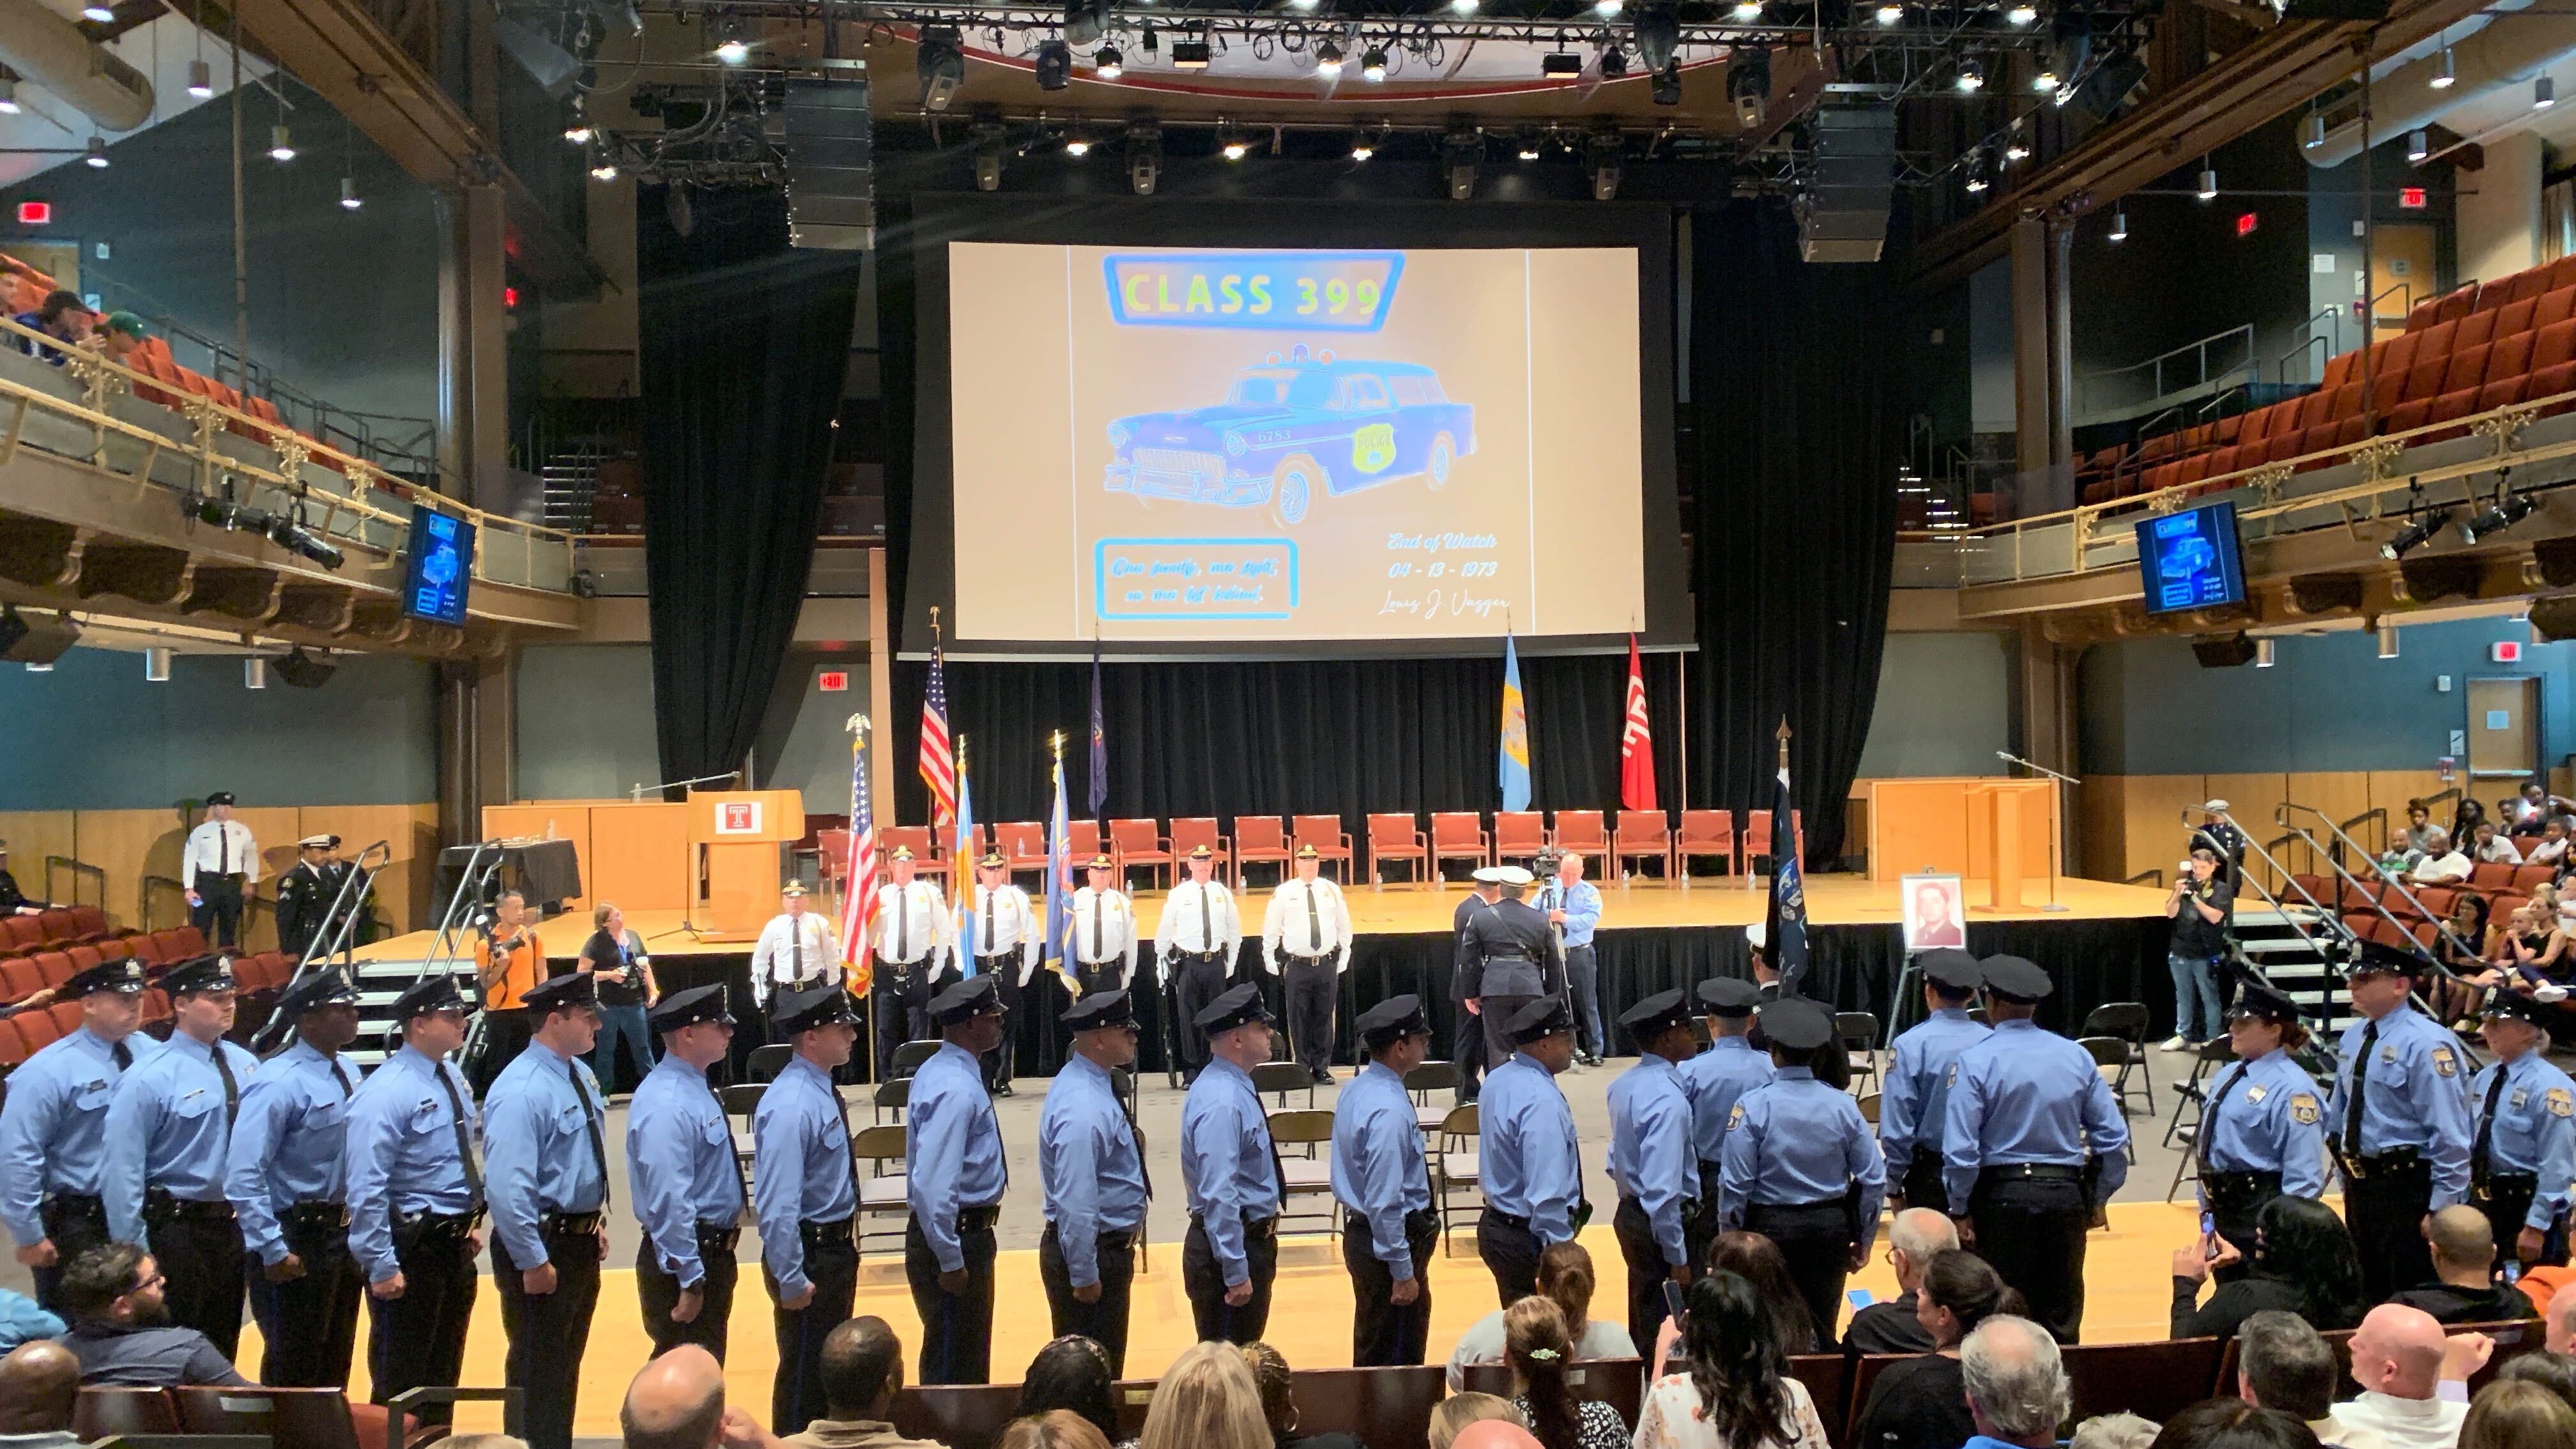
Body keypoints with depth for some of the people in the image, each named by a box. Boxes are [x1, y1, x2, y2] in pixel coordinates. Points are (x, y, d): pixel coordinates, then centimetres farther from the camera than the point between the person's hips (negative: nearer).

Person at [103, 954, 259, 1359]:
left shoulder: (246, 1065, 2)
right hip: (175, 1231, -5)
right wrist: (134, 1254, -15)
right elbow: (122, 1170, -15)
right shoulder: (149, 1079, -15)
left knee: (222, 1348, 18)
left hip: (232, 1229, 5)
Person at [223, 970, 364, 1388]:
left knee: (334, 1367, 19)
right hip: (298, 1243, -8)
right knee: (292, 1374, 5)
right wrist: (273, 1251, -23)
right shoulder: (281, 1083, -19)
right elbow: (243, 1175, -23)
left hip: (343, 1237, 8)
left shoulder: (347, 1073, 5)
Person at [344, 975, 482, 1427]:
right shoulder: (386, 1092, -19)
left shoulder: (453, 1079, 7)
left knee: (444, 1373, 19)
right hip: (413, 1248, -8)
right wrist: (382, 1266, -21)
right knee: (400, 1380, 4)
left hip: (455, 1244, 8)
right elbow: (366, 1188, -21)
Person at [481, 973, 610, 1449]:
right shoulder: (521, 1092, -23)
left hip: (581, 1242, 9)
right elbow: (507, 1188, -26)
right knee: (537, 1374, 5)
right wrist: (533, 1261, -22)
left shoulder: (580, 1074, 5)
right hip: (543, 1247, -9)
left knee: (566, 1368, 20)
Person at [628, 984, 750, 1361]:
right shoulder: (667, 1106, -24)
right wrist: (689, 1281, -24)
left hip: (714, 1252, 10)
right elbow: (669, 1202, -26)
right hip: (685, 1259, -10)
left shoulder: (696, 1086, 8)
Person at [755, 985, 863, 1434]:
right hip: (810, 1256, -9)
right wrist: (792, 1280, -23)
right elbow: (777, 1206, -27)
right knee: (804, 1376, 7)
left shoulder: (821, 1091, 4)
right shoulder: (791, 1106, -26)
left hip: (837, 1248, 9)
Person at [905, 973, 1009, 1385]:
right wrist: (950, 1259, -25)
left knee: (971, 1355, 22)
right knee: (954, 1365, 1)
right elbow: (932, 1183, -30)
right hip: (956, 1238, -10)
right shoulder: (956, 1088, -24)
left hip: (968, 1228, 10)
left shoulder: (949, 1071, 8)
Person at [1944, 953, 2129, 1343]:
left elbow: (1960, 1149, -14)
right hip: (2067, 1194, 4)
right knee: (2062, 1315, 15)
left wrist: (1960, 1210, -4)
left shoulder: (1977, 1061, -10)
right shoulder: (2076, 1056, 2)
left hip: (2002, 1197, -3)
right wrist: (2096, 1198, 13)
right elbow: (2114, 1135, 4)